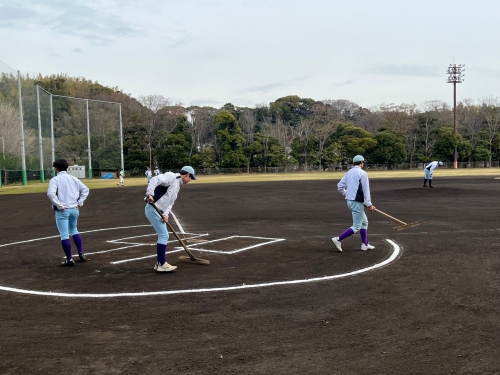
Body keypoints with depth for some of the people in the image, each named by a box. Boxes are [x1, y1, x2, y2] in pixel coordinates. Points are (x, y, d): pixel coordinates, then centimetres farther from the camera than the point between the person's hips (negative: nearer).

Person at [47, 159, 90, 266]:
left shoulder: (55, 180, -6)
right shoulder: (73, 178, 9)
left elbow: (51, 193, -21)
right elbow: (85, 189, 7)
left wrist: (59, 205, -15)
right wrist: (79, 203, 6)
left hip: (62, 211, -5)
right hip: (74, 209, 6)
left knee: (64, 235, 0)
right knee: (74, 230, 24)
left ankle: (69, 259, 0)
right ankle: (81, 254, 18)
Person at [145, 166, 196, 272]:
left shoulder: (177, 186, 20)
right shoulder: (171, 177, -8)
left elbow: (170, 203, 14)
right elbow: (155, 179, -23)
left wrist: (166, 214, -5)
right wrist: (150, 194, -37)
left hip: (158, 211, 10)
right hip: (152, 209, -10)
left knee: (163, 236, 16)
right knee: (164, 235, -8)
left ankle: (159, 263, 24)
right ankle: (161, 264, -3)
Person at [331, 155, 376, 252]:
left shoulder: (349, 172, 9)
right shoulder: (362, 173, -12)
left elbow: (340, 186, 10)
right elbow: (366, 190, -15)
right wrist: (369, 204, -14)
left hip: (349, 201, 9)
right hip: (357, 202, -9)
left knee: (364, 222, 20)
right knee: (356, 227, -3)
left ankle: (365, 244, 22)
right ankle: (338, 239, -9)